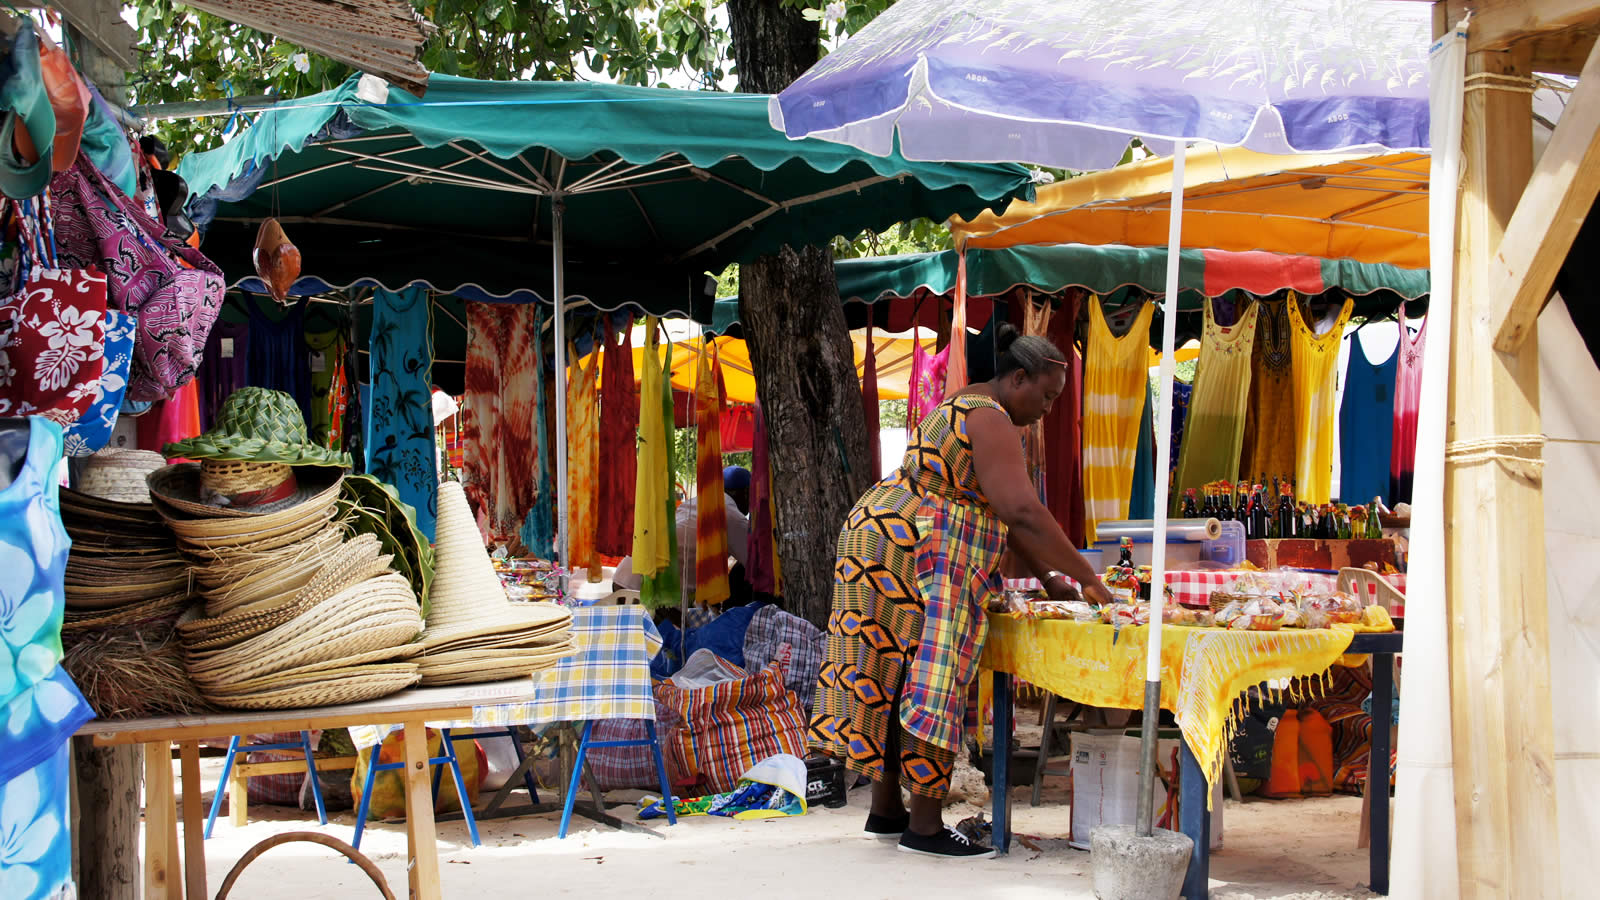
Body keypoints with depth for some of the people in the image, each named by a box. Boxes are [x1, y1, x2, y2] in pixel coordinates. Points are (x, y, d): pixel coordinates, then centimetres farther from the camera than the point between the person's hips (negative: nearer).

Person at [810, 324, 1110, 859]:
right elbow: (1024, 512, -22)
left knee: (895, 678, 11)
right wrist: (1087, 578, -16)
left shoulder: (965, 409, 20)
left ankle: (886, 811, 17)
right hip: (915, 557, -11)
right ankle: (924, 827, -6)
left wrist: (1045, 576, 18)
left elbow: (1000, 511, 22)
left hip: (882, 540, 11)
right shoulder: (989, 421, -13)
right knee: (931, 683, -8)